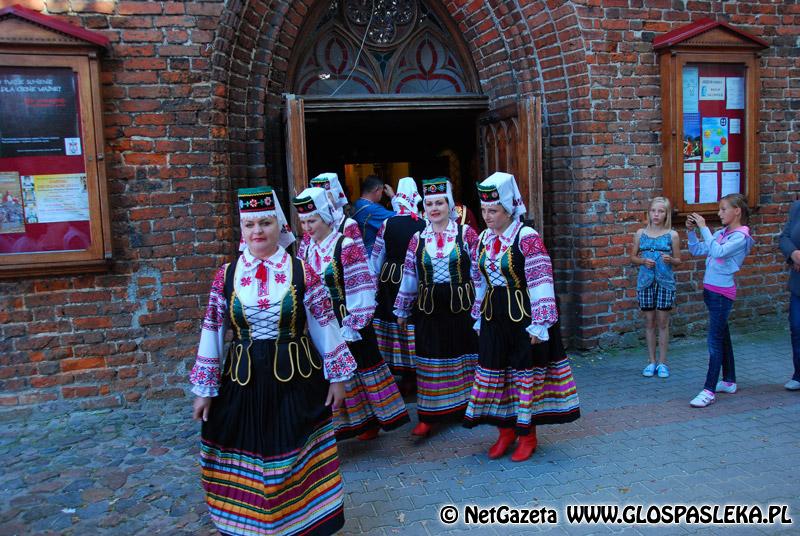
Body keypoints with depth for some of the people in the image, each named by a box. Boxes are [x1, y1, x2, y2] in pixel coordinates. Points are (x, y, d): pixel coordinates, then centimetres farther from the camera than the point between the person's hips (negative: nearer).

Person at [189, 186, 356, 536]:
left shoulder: (301, 272, -5)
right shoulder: (226, 275, -1)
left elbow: (325, 325, 0)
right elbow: (212, 332, 3)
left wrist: (337, 374, 2)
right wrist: (204, 388, 4)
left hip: (297, 378, -1)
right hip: (243, 380, 1)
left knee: (298, 460, 9)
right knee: (247, 461, 11)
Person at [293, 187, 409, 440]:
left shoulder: (347, 246, -16)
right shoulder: (308, 249, 5)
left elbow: (360, 289, -16)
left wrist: (353, 322, -17)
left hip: (351, 323, -7)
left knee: (366, 365, 6)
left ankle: (383, 415, 25)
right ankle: (359, 420, 28)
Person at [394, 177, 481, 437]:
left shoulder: (466, 233, -2)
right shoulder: (418, 238, 5)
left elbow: (478, 272, 0)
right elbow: (409, 277, 10)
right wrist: (402, 310, 13)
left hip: (461, 306, -2)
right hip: (429, 309, 2)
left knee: (463, 358, 8)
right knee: (430, 362, 6)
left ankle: (466, 408, 27)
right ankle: (427, 417, 14)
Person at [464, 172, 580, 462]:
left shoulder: (527, 237, -15)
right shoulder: (484, 238, 6)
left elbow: (541, 283, -16)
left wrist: (540, 323, -17)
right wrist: (479, 317, 16)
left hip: (523, 316, -6)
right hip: (494, 318, 7)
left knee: (525, 373, 5)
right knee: (493, 371, 11)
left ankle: (527, 434, 21)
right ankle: (506, 430, 27)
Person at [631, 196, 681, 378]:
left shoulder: (672, 235, -1)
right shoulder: (640, 233, 3)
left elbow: (678, 260, 5)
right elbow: (633, 257, 9)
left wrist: (670, 260, -16)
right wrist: (643, 261, -10)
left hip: (665, 281, -1)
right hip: (646, 281, 1)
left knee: (663, 322, 3)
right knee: (650, 322, 8)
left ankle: (662, 362, 13)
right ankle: (651, 361, 17)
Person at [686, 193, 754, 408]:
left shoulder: (740, 236, -13)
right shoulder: (721, 233, 9)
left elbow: (718, 251, -29)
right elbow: (696, 250, 12)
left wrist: (704, 227, -25)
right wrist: (691, 231, -1)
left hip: (722, 293, -8)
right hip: (710, 290, 8)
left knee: (715, 340, -9)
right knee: (722, 336, 17)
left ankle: (709, 390, -7)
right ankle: (729, 382, 29)